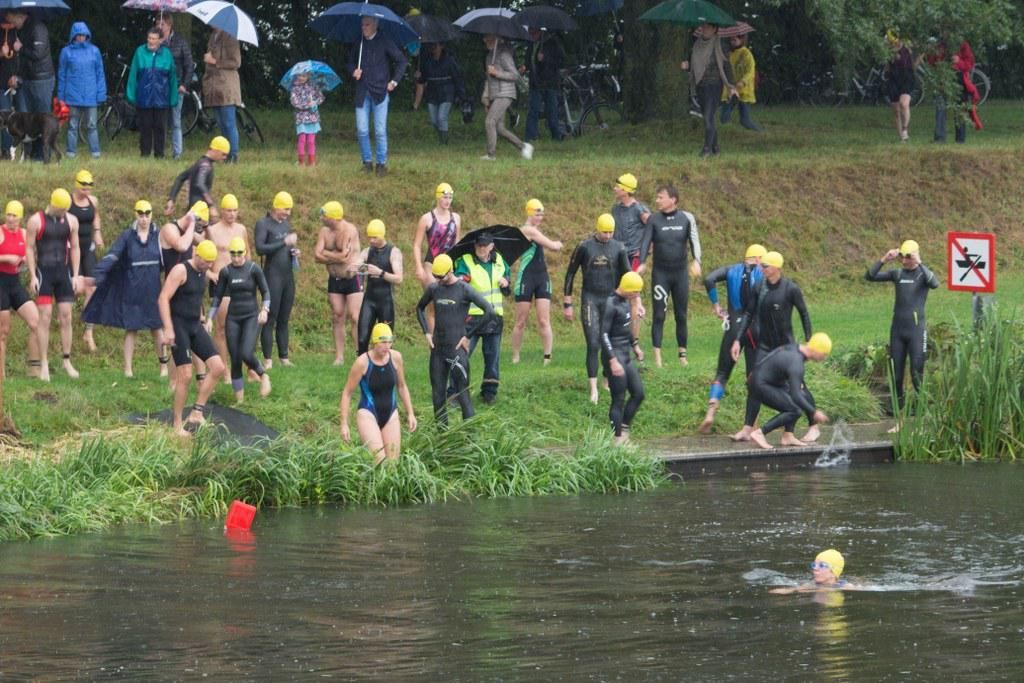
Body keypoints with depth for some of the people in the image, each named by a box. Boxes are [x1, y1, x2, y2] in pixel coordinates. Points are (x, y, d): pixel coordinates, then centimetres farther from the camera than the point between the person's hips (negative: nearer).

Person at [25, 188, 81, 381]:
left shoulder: (71, 221, 4)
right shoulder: (36, 221, -6)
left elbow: (74, 248, 10)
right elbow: (29, 249, -4)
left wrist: (76, 275, 5)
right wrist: (32, 276, -10)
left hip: (63, 272, 4)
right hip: (44, 272, -4)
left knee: (66, 317, 4)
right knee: (45, 318, -7)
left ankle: (67, 361, 13)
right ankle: (44, 365, -4)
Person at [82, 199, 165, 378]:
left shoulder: (158, 236, 1)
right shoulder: (127, 236, -4)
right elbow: (111, 256, -15)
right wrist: (96, 275, -27)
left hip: (152, 290, 1)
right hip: (132, 290, -1)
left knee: (156, 328, 6)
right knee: (131, 328, 2)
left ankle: (164, 366, 19)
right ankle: (128, 368, 7)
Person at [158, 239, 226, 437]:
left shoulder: (204, 273, 10)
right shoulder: (180, 271, -14)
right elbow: (163, 299, -19)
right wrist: (168, 329, -24)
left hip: (195, 326, 8)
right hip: (178, 326, -8)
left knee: (217, 367, -3)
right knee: (185, 376, -10)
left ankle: (197, 412, 4)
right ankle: (177, 424, 0)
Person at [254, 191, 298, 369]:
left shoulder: (286, 224, 16)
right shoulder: (263, 224, -5)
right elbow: (260, 248, -17)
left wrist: (296, 251, 6)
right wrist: (284, 243, -19)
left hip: (288, 275, 7)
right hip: (272, 275, -7)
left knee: (284, 319, 8)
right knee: (270, 318, -7)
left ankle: (284, 357, 12)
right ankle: (267, 359, -7)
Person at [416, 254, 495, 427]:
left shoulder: (464, 290, -9)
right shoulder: (434, 289, 7)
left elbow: (489, 312, -13)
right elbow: (420, 308, 27)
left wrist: (468, 335, -11)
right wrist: (426, 333, 12)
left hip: (456, 348, -6)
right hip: (437, 349, 6)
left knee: (462, 393, -9)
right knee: (438, 394, 7)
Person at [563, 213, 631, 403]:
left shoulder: (618, 248, 2)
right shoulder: (584, 247, -3)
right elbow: (570, 275, 3)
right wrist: (567, 304, 2)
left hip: (611, 300, 2)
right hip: (590, 300, -2)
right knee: (593, 345, -10)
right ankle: (593, 388, -11)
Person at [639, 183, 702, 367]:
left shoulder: (686, 218, -2)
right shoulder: (654, 220, -2)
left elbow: (694, 240, -9)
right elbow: (646, 243, -8)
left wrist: (696, 261, -27)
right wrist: (641, 263, -24)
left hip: (680, 273, 1)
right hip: (660, 274, -1)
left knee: (681, 316, 7)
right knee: (659, 315, -5)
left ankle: (683, 354, 17)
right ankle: (657, 357, -4)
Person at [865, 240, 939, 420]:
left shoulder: (922, 273, -3)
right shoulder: (897, 273, 6)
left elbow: (934, 283, -27)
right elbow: (870, 277, -1)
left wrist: (919, 263, -30)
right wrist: (883, 260, -14)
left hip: (916, 329, -4)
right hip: (897, 329, 4)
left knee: (917, 373, -5)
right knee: (896, 372, 7)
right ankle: (897, 404, 19)